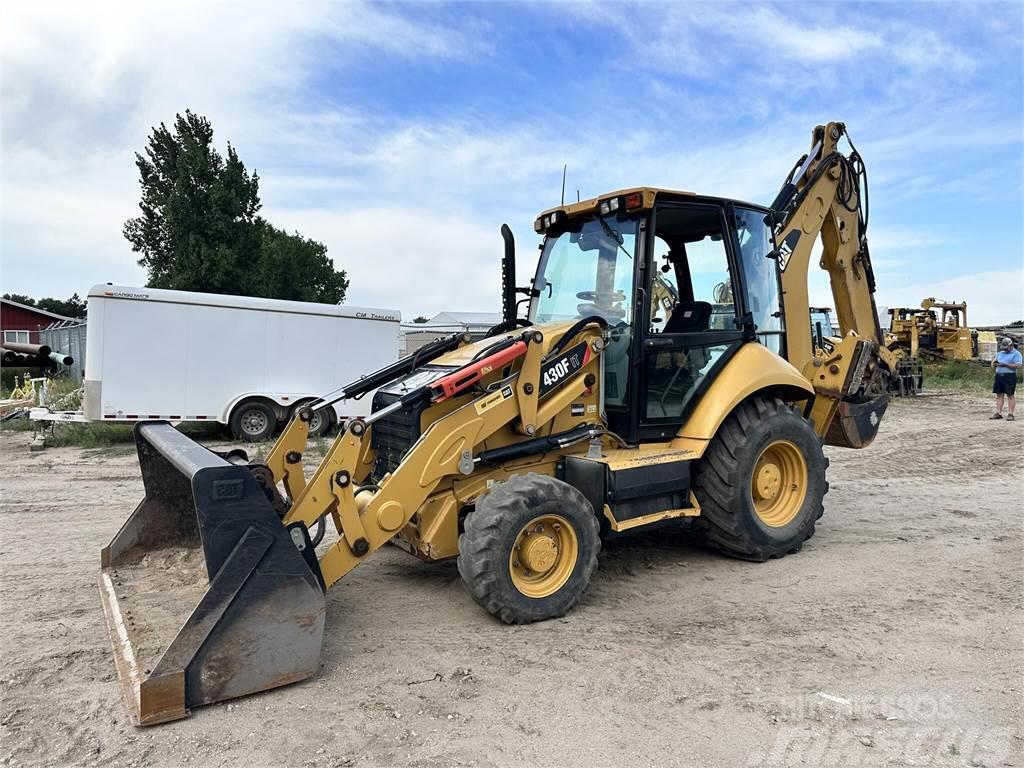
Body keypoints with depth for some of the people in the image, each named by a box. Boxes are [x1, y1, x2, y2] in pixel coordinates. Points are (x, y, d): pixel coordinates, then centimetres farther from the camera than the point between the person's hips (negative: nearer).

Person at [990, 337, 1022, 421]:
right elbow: (993, 362, 19)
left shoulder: (1016, 354, 0)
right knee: (999, 395, 6)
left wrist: (1005, 365, -20)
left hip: (1009, 376, -6)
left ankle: (1010, 414, -1)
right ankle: (998, 413, 8)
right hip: (999, 375, 6)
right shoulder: (1000, 353, 20)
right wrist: (994, 363, -5)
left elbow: (1018, 365, -12)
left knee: (1010, 395, -3)